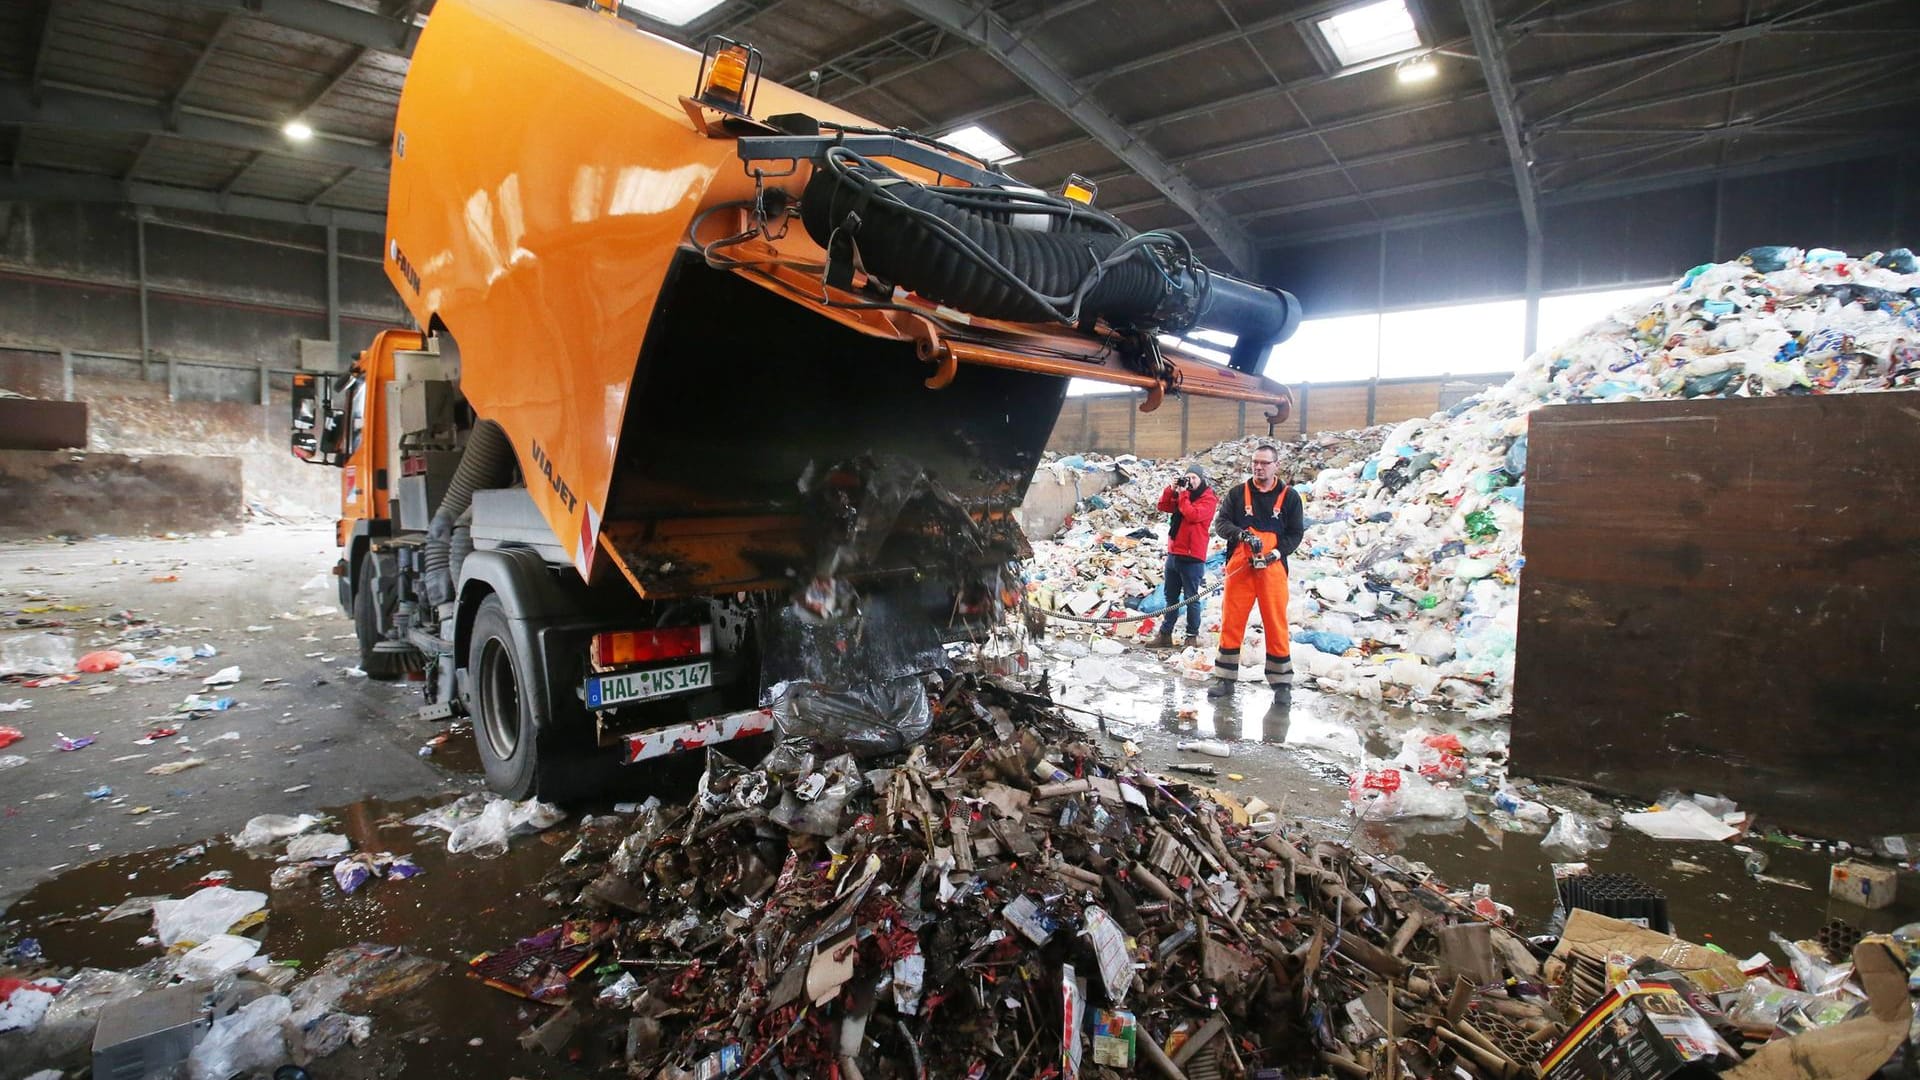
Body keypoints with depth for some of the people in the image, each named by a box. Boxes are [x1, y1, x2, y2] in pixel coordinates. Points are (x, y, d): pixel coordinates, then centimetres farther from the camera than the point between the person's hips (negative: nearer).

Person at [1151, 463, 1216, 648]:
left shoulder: (1208, 499, -7)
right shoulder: (1182, 494, 15)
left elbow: (1192, 515, -22)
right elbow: (1163, 506, 10)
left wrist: (1183, 494, -14)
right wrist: (1171, 489, -3)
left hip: (1192, 557, -8)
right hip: (1173, 554, 8)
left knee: (1191, 598, -1)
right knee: (1171, 597, 13)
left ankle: (1192, 636, 7)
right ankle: (1165, 634, 21)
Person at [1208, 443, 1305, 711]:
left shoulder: (1289, 497, 5)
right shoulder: (1237, 493, 6)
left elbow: (1296, 533, 3)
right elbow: (1220, 523, 0)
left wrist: (1275, 553, -14)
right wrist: (1243, 534, -20)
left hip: (1273, 570, -1)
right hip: (1239, 568, 1)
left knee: (1276, 626, 0)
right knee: (1231, 623, 5)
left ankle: (1282, 684, 11)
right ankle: (1225, 678, 15)